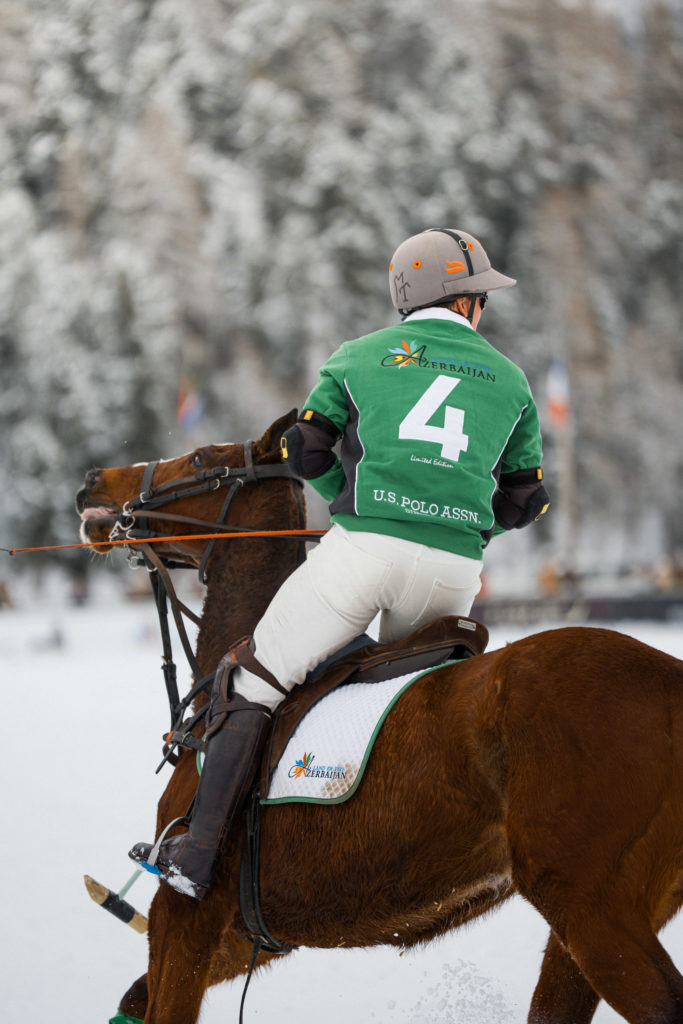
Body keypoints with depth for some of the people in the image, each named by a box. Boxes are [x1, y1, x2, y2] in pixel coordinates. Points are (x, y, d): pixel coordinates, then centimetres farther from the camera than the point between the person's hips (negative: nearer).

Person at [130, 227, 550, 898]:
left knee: (253, 681, 8)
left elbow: (305, 449, 11)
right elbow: (524, 500, 19)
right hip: (454, 570, 2)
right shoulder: (510, 380, 18)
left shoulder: (359, 357, 15)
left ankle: (197, 854, 1)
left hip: (363, 550, -2)